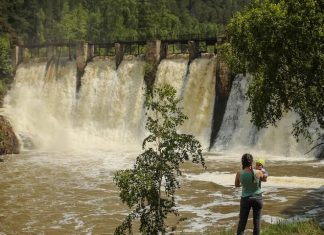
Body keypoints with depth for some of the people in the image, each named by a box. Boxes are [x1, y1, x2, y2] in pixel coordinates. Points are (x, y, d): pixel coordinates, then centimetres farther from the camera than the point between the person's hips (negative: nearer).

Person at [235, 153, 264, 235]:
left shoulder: (239, 174, -15)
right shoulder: (258, 172, -16)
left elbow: (236, 185, 4)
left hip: (245, 199, 0)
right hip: (257, 198, 0)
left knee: (242, 222, 8)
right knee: (256, 222, 10)